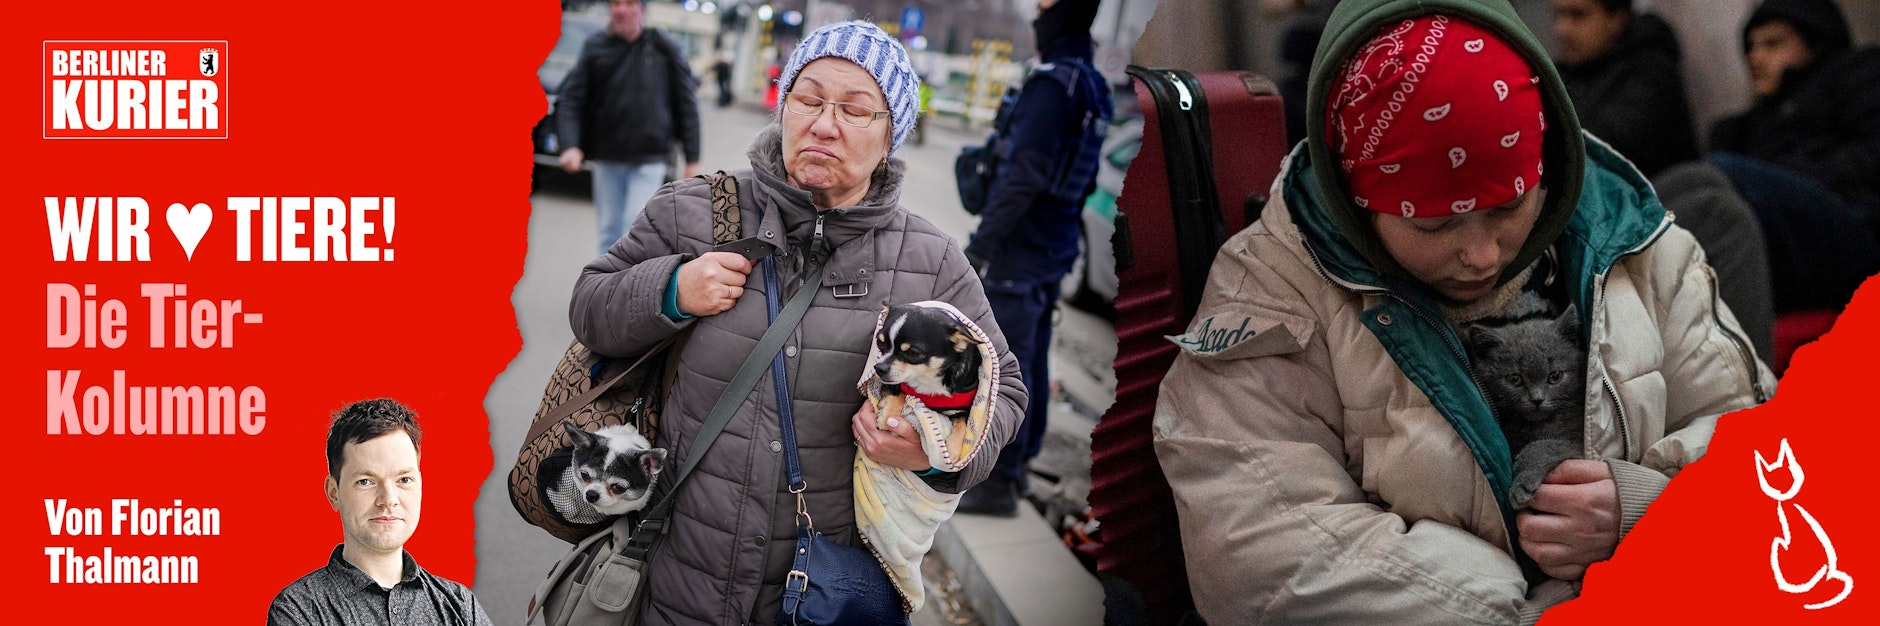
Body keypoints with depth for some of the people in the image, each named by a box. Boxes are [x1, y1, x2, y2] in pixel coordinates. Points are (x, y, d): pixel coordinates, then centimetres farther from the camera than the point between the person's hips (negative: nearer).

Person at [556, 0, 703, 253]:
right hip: (606, 159, 2)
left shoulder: (664, 49, 0)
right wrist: (570, 145, -19)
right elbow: (570, 100, -3)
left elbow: (686, 104, 3)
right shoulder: (595, 49, 0)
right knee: (610, 231, 9)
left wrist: (692, 159, 0)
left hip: (648, 161, -2)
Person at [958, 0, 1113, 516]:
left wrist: (979, 246, -19)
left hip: (1024, 247, -10)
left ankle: (999, 483, -2)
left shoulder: (1053, 84, -18)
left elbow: (1023, 177, -23)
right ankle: (1018, 461, 28)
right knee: (1032, 359, 17)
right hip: (1057, 244, 10)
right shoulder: (1092, 87, 12)